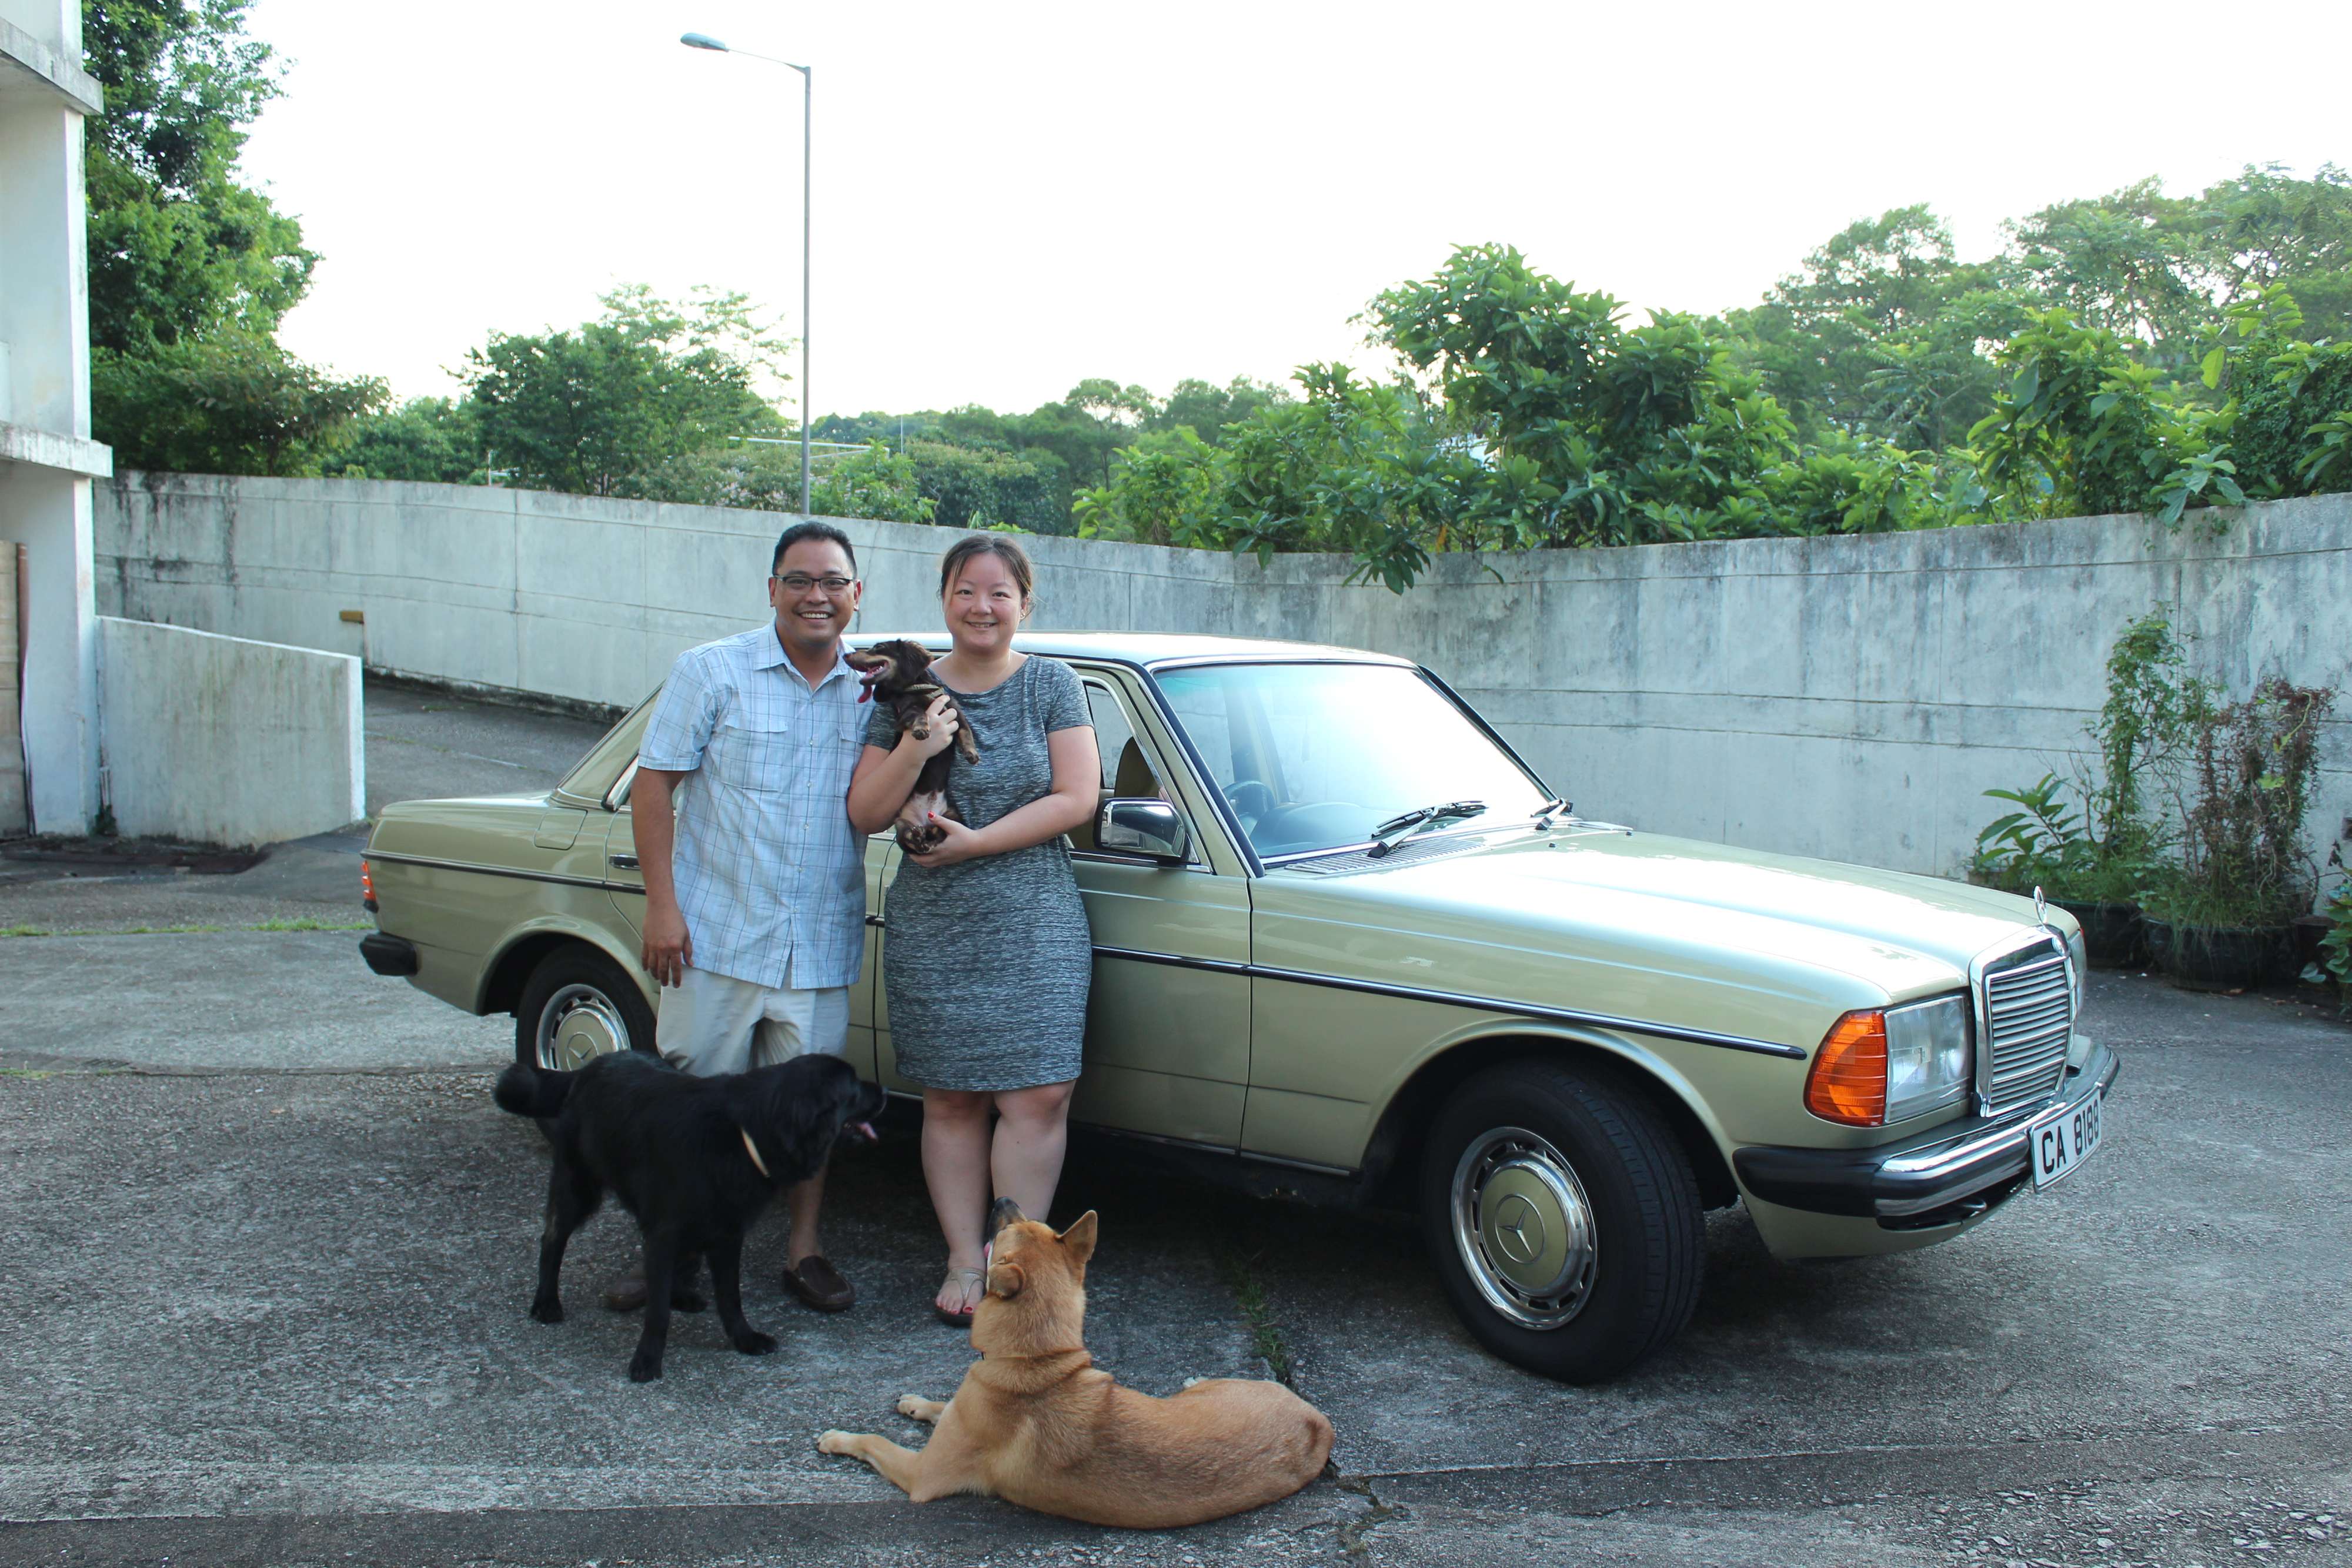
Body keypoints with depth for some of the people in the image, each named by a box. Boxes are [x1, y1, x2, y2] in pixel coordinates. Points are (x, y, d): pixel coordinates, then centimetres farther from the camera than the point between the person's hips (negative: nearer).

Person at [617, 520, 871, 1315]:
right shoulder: (712, 671, -1)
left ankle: (804, 1250, 25)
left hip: (822, 947, 2)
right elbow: (653, 786, -2)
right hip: (715, 936, -2)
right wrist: (661, 905, -10)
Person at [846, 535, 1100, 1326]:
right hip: (931, 928, 1)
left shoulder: (1052, 685, 2)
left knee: (1037, 1096, -7)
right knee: (951, 1099, 5)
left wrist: (976, 843, -13)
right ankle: (964, 1261, 15)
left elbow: (1075, 799, -7)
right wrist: (914, 750, -15)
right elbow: (864, 816, 2)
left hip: (1035, 925, -1)